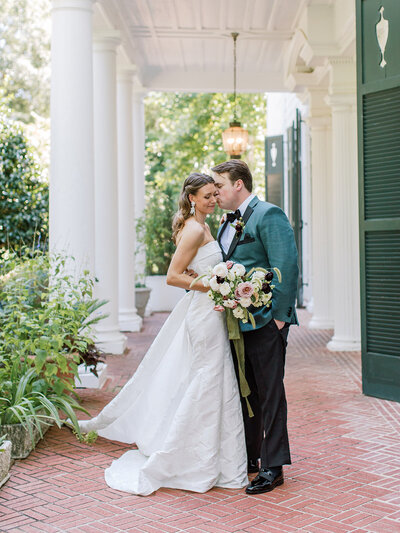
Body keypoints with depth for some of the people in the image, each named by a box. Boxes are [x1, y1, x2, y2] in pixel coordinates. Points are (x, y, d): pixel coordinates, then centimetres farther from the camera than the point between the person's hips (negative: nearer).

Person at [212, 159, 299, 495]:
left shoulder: (269, 215, -11)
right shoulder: (228, 223, 16)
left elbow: (286, 266, -18)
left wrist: (279, 316, -19)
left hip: (265, 321, -9)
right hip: (237, 320, 9)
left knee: (269, 394, -1)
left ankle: (273, 467, 8)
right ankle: (249, 457, 30)